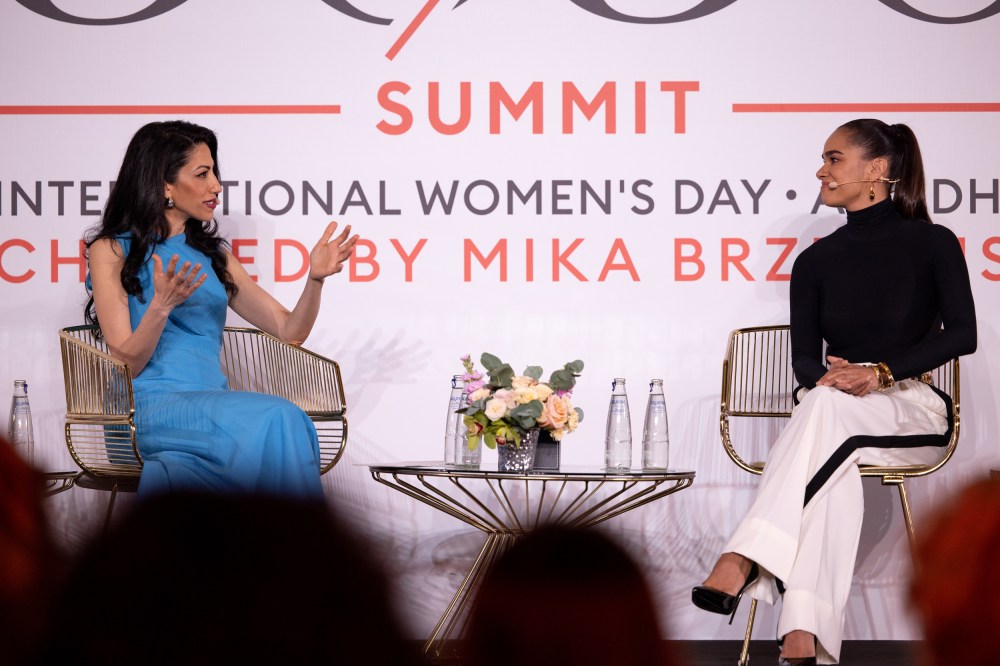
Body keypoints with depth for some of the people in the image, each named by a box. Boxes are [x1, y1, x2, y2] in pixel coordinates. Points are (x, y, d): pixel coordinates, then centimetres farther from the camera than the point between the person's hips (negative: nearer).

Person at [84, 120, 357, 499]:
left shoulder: (214, 255, 23)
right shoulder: (111, 251, 7)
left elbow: (290, 331, 20)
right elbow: (125, 364, -2)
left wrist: (316, 278, 1)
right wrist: (162, 306, -20)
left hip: (213, 404, 5)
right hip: (152, 407, -5)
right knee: (276, 419, -33)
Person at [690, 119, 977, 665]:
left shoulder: (932, 243, 2)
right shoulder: (815, 261, 14)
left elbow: (961, 333, -10)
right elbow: (804, 358, 7)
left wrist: (881, 373, -23)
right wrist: (825, 375, -19)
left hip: (912, 411, -2)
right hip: (834, 420, 2)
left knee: (827, 405, -38)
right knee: (833, 474, -37)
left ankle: (743, 560, -49)